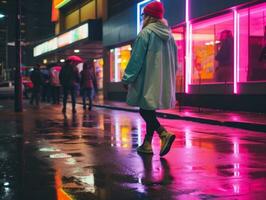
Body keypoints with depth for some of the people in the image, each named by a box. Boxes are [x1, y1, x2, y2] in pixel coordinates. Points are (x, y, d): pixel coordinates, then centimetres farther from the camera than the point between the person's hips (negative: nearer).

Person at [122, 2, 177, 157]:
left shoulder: (146, 32, -9)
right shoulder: (169, 35, 11)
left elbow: (136, 58, -11)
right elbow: (175, 59, 16)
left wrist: (127, 78, -5)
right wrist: (168, 77, 25)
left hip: (148, 79, -7)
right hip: (164, 81, 7)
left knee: (145, 109, -2)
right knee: (149, 110, 14)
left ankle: (164, 133, -22)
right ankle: (147, 143, 16)